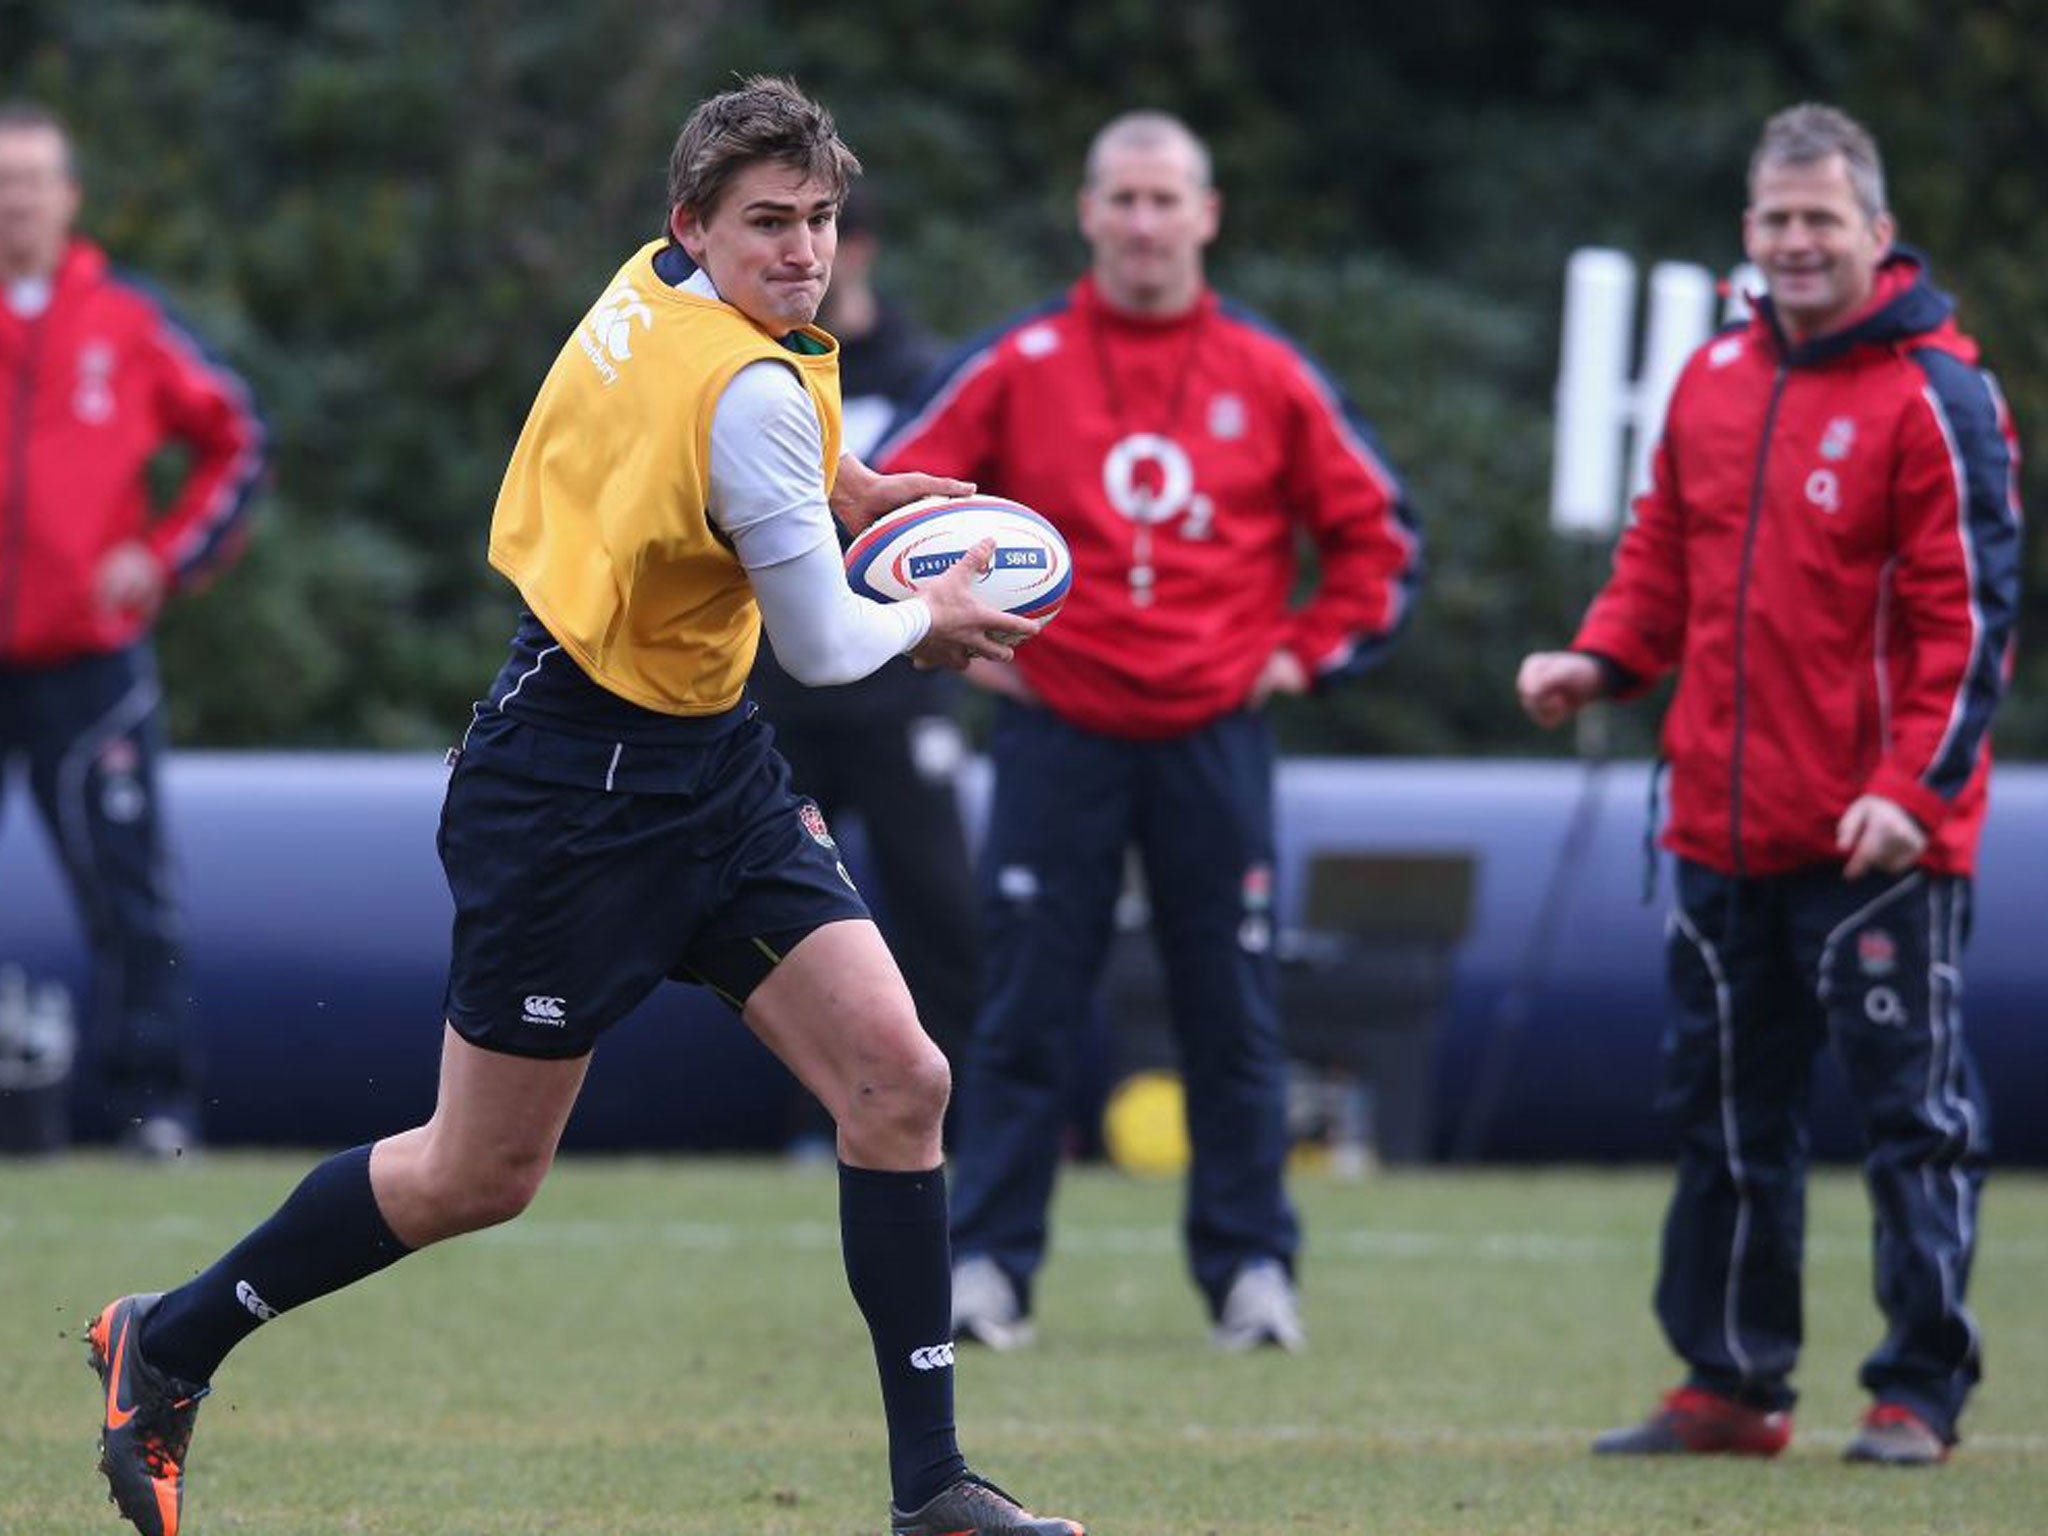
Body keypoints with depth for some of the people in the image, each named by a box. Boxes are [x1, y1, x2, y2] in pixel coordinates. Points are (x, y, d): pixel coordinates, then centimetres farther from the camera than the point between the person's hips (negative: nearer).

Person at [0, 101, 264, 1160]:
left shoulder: (127, 322, 5)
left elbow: (234, 440, 14)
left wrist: (166, 557, 4)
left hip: (88, 661, 0)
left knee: (127, 891, -4)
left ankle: (153, 1100, -1)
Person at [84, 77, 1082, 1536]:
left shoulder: (649, 283, 2)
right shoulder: (752, 391, -25)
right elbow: (823, 648, -16)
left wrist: (839, 486, 20)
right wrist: (931, 617, 4)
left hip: (709, 765, 9)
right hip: (580, 784, -9)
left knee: (897, 1077, -2)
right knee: (480, 1174, 3)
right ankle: (167, 1342, 24)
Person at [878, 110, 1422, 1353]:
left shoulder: (1270, 377, 5)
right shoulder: (1017, 366, 1)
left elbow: (1378, 532, 13)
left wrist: (1307, 652, 6)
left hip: (1215, 736, 1)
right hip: (1058, 734, -1)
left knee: (1235, 1018, 3)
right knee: (1026, 1016, -1)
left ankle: (1253, 1265, 10)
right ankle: (989, 1265, 4)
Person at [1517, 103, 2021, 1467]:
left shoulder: (1935, 395, -9)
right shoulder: (1713, 381, 11)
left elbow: (1971, 612, -12)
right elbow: (1668, 556, 20)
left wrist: (1915, 787, -19)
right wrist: (1600, 660, 1)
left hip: (1879, 842, -7)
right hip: (1725, 828, 7)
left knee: (1914, 1111, -2)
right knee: (1727, 1112, 13)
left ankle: (1921, 1392, 4)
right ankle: (1732, 1383, 21)